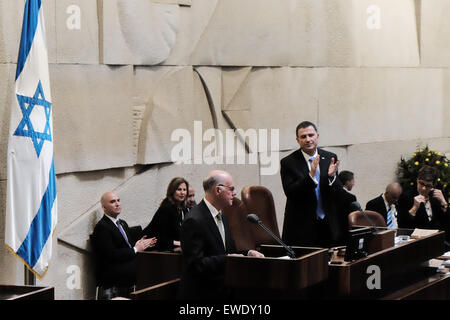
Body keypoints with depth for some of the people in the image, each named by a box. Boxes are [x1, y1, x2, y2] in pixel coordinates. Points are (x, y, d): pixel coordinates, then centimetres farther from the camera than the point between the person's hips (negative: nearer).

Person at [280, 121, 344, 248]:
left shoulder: (330, 158, 6)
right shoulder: (288, 162, -3)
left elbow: (338, 192, 4)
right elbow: (290, 193, -14)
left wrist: (331, 176, -17)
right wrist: (311, 176, -25)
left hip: (329, 225, 3)